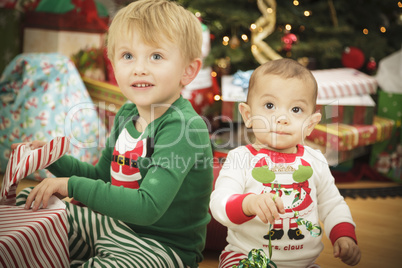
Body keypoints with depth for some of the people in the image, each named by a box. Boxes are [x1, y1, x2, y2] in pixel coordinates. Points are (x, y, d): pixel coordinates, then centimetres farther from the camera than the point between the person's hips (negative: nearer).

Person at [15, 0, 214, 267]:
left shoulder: (184, 127, -24)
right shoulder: (127, 115, 2)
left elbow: (148, 208, -32)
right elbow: (102, 176, 15)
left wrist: (72, 185, -27)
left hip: (165, 246, -7)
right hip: (117, 226, 8)